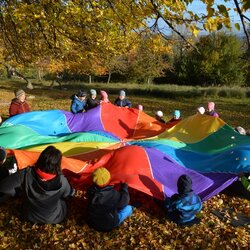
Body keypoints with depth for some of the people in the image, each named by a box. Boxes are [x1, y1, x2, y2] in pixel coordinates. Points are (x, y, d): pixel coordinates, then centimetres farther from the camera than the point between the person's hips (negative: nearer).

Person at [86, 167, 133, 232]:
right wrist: (124, 187, -5)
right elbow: (124, 202, -16)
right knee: (129, 208, 5)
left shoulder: (90, 191, -20)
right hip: (107, 225, -4)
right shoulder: (113, 195, -35)